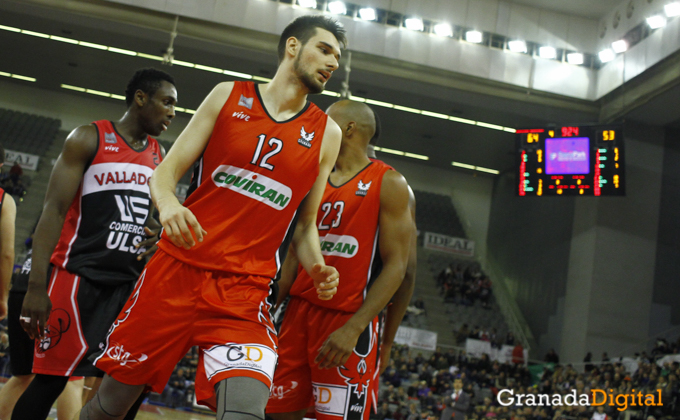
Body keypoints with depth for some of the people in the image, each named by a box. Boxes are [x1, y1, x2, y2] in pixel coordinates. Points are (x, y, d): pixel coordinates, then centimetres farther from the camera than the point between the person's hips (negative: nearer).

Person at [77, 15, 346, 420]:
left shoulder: (326, 134, 8)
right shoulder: (229, 96, 6)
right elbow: (167, 170, 4)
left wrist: (318, 269, -5)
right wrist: (168, 203, -18)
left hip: (245, 290, 0)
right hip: (178, 267, 0)